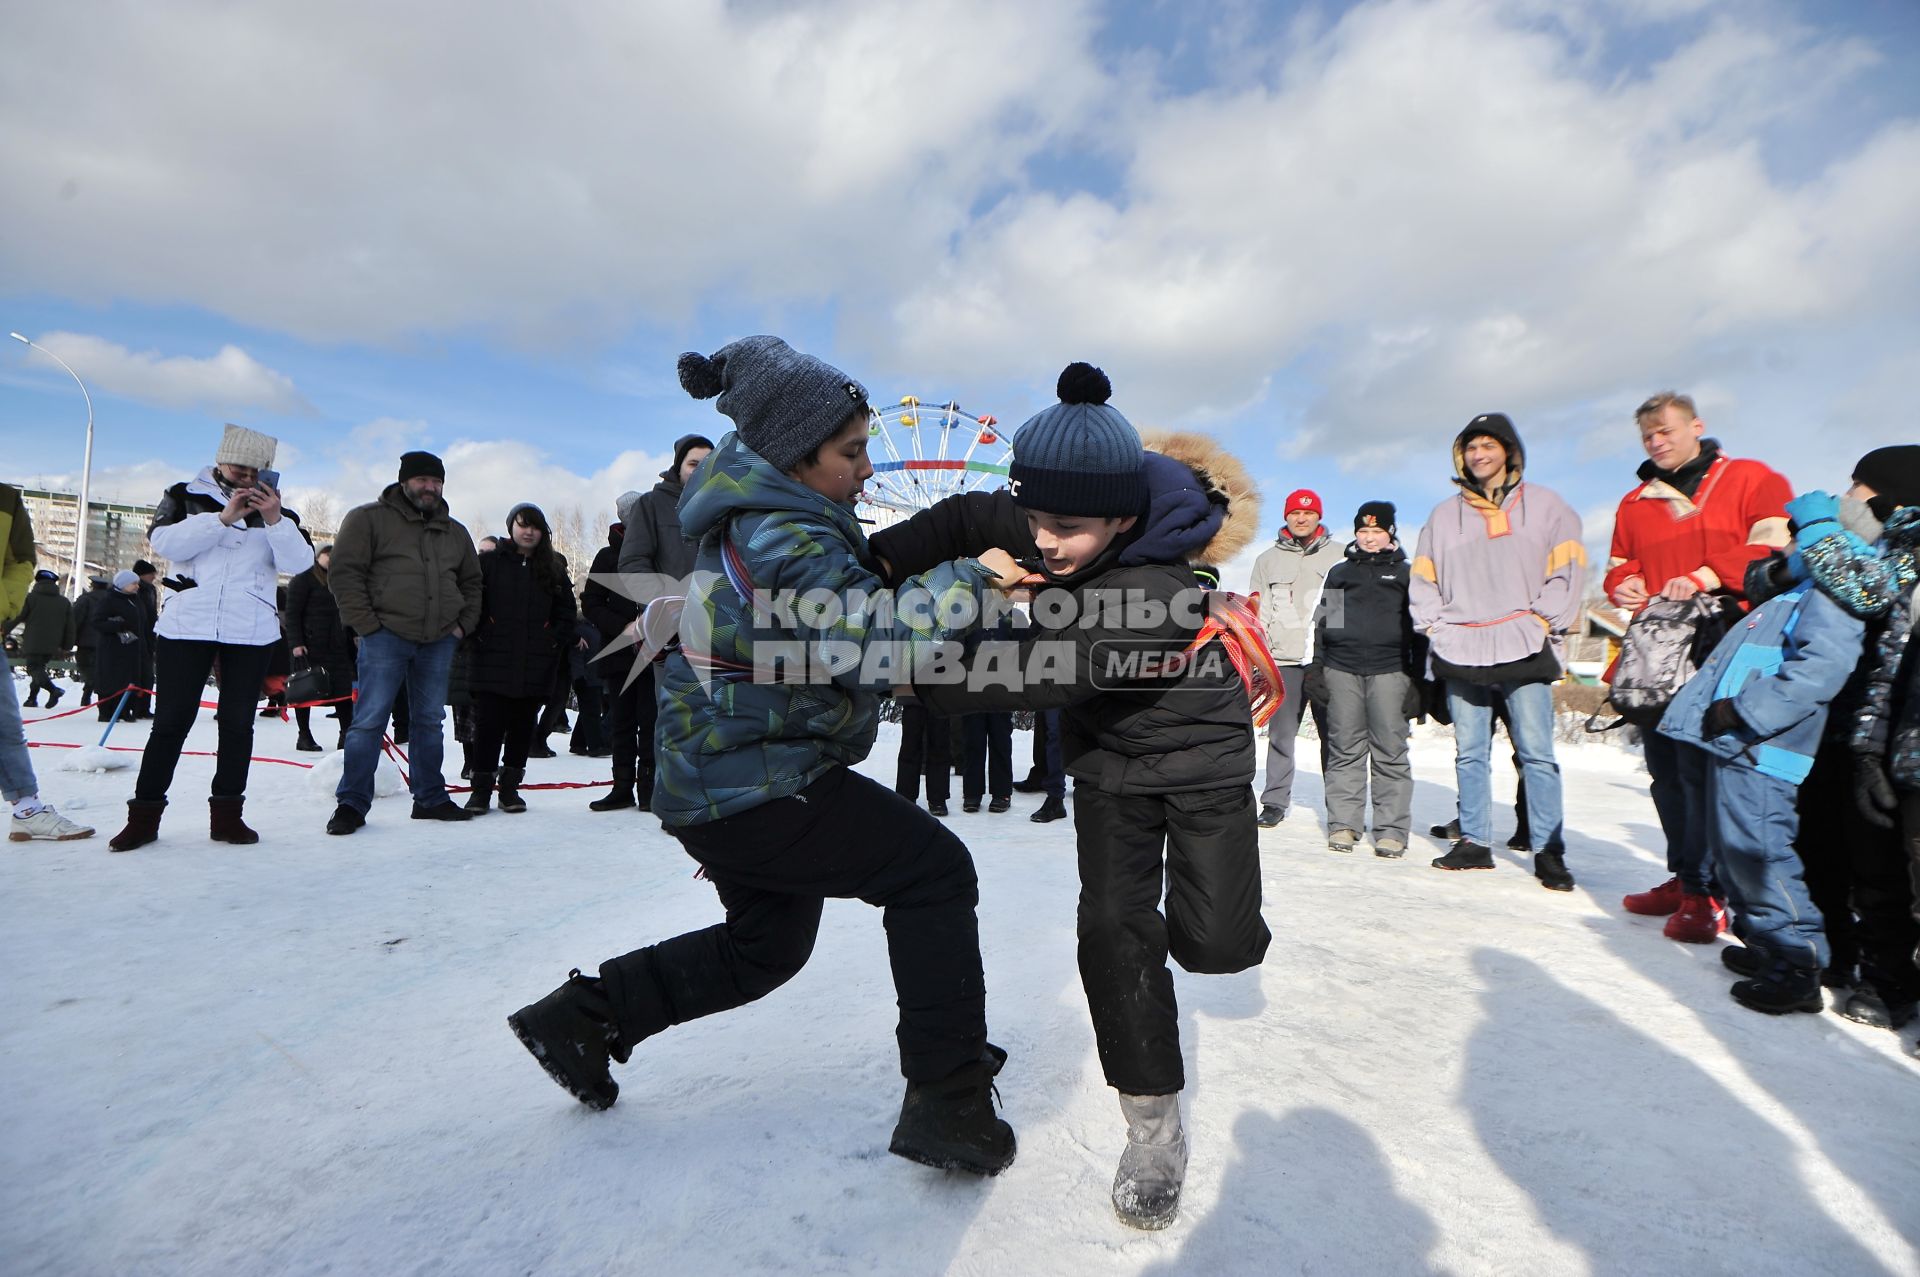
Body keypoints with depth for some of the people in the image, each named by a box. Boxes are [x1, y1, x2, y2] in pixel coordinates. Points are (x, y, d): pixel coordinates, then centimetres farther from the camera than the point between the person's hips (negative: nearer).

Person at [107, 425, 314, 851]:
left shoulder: (276, 509, 10)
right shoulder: (185, 495, 7)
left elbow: (300, 563, -3)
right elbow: (164, 541, -10)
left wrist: (274, 520, -17)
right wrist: (224, 517, -18)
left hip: (252, 632, 1)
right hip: (186, 626, -1)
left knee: (237, 722, 5)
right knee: (171, 720, 1)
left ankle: (227, 813, 12)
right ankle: (144, 813, 10)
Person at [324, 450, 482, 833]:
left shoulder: (455, 532, 16)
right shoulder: (369, 519, 0)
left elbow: (471, 582, 23)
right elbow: (344, 573, -6)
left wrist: (463, 624, 10)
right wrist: (365, 623, -12)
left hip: (438, 642, 5)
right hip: (386, 637, -5)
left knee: (430, 722, 10)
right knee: (370, 720, -4)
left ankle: (430, 798, 19)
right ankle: (352, 803, 4)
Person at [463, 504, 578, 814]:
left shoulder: (554, 568, 10)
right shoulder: (489, 562, 4)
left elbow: (566, 612, 13)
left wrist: (556, 643, 2)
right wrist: (478, 638, -6)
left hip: (536, 666, 2)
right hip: (492, 663, -2)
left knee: (523, 725, 8)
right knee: (488, 724, -1)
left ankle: (510, 786, 19)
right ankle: (481, 788, 12)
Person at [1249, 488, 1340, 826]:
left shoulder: (1340, 555, 11)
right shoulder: (1268, 559, 15)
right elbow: (1258, 611, 14)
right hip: (1284, 658, 1)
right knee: (1281, 734, -1)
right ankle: (1275, 801, 6)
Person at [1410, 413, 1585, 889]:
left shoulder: (1544, 505, 9)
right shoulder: (1444, 515, 15)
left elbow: (1566, 568, 4)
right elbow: (1422, 579, 16)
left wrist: (1545, 624, -5)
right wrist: (1435, 626, 4)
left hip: (1524, 650, -2)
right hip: (1460, 652, 3)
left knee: (1537, 752, -3)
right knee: (1469, 753, 6)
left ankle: (1549, 851, 4)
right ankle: (1473, 842, 14)